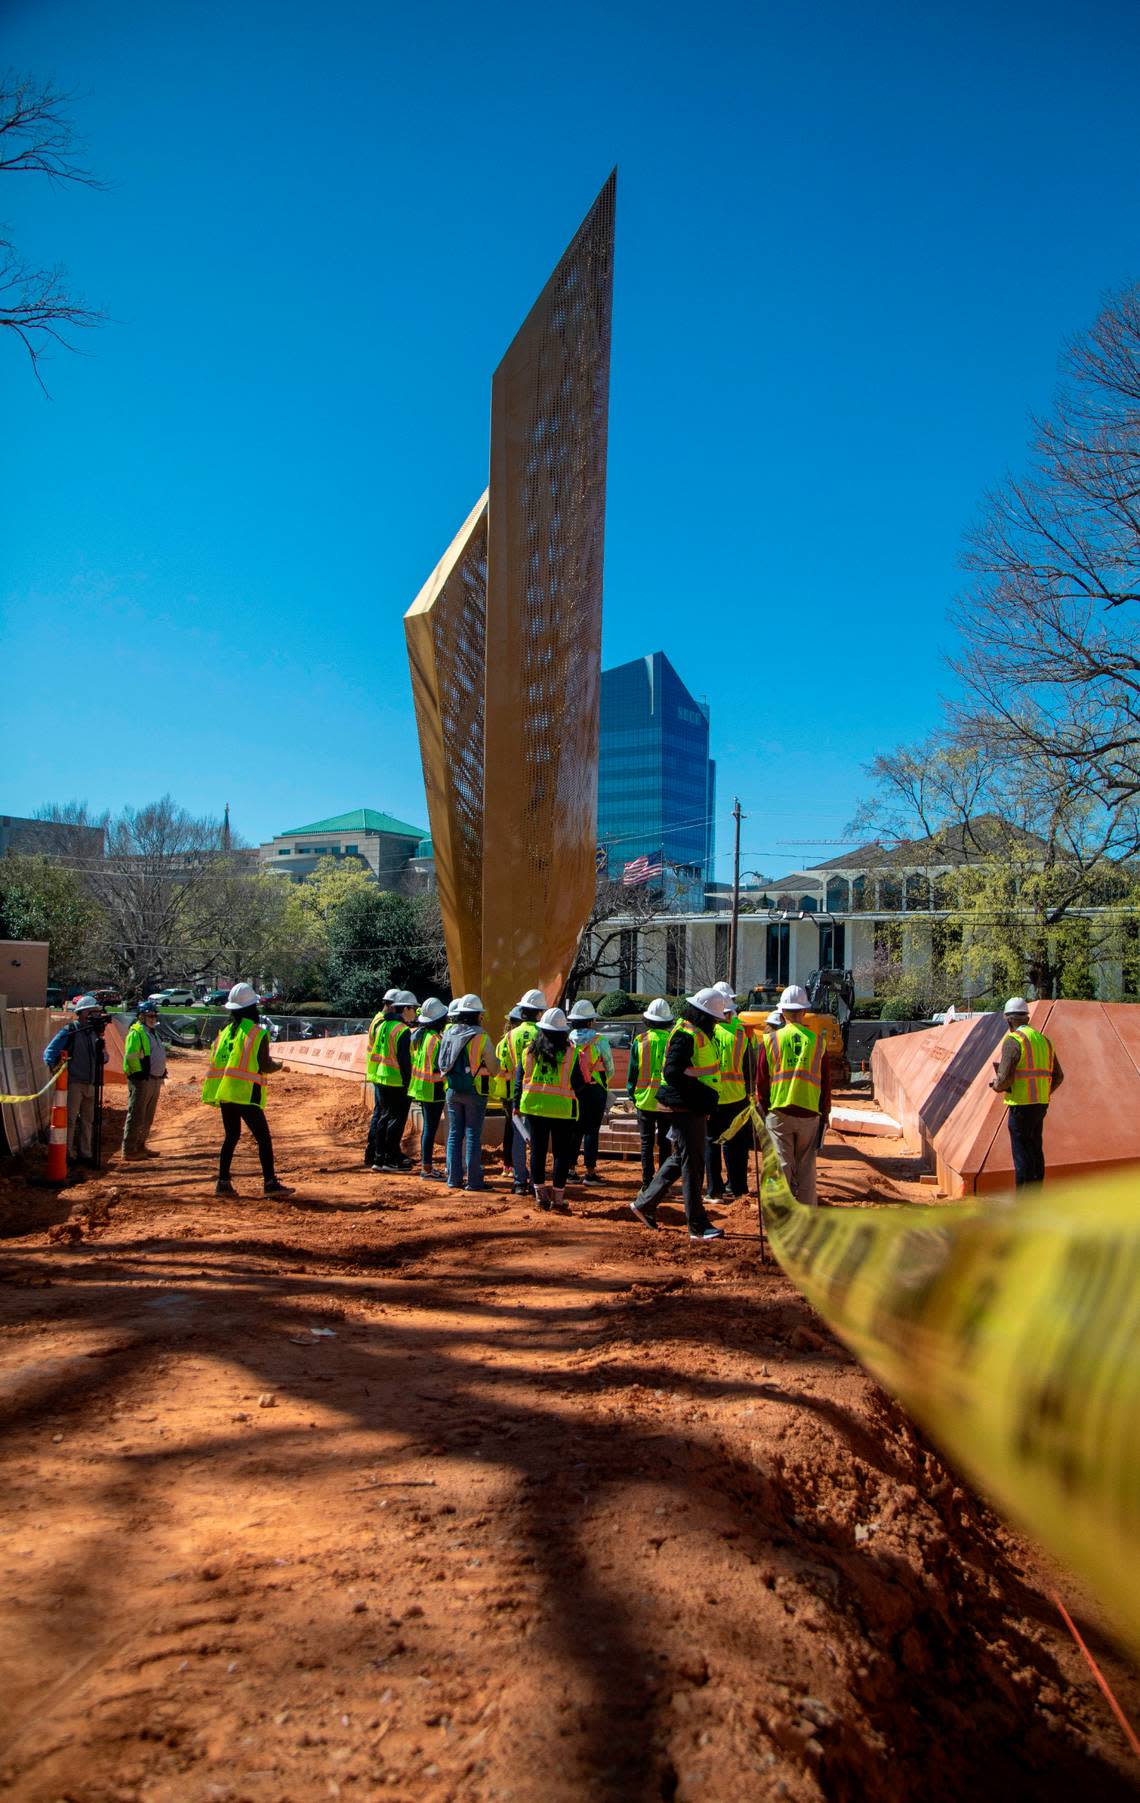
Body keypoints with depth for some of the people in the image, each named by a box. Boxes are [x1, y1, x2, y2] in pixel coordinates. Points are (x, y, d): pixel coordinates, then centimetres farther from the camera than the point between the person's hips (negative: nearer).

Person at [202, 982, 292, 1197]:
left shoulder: (225, 1031, 11)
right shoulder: (257, 1033, -8)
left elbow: (215, 1060, 13)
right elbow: (266, 1067, -9)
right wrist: (279, 1066, 11)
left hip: (224, 1092, 7)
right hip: (246, 1094, -7)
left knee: (231, 1136, 16)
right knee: (263, 1138, -1)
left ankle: (223, 1182, 14)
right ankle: (269, 1183, -3)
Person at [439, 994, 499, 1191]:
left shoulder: (449, 1033, 1)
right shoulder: (481, 1037, -13)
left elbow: (442, 1064, 8)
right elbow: (493, 1068, -8)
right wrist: (496, 1062, 13)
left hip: (453, 1090, 4)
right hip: (474, 1092, -4)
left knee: (454, 1134, 12)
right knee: (473, 1136, 2)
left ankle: (454, 1178, 14)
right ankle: (473, 1180, 4)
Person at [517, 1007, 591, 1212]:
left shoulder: (530, 1050, 4)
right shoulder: (571, 1053, -7)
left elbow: (519, 1079, 8)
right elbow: (579, 1084, -7)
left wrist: (517, 1104, 15)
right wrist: (588, 1080, 14)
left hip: (533, 1106, 3)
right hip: (562, 1109, -3)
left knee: (538, 1150, 11)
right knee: (562, 1153, 6)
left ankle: (540, 1195, 15)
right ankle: (558, 1198, 8)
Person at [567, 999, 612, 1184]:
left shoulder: (566, 1040, 0)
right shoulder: (599, 1040, -8)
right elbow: (610, 1069, -2)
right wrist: (604, 1083, 17)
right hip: (594, 1090, -4)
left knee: (574, 1130, 11)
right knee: (591, 1130, 0)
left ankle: (571, 1169, 13)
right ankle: (590, 1172, 2)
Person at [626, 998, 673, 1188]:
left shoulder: (639, 1041, -5)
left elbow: (632, 1071, -1)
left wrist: (632, 1094, 10)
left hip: (645, 1099, 0)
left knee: (647, 1143, 7)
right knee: (665, 1143, 10)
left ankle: (647, 1184, 6)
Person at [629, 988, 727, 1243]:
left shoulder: (700, 1034, 15)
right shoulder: (686, 1035, -18)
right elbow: (672, 1072, -25)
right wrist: (701, 1089, -23)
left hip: (695, 1109, 10)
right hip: (684, 1109, -10)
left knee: (679, 1160, 19)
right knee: (693, 1165, -3)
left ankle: (644, 1203, 30)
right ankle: (698, 1226, 4)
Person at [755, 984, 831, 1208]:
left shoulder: (770, 1040, -1)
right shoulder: (817, 1040, 3)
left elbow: (761, 1081, 2)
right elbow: (826, 1081, 6)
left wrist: (763, 1110, 13)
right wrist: (825, 1113, 14)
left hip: (779, 1112, -1)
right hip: (809, 1114, 1)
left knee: (782, 1167, 3)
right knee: (806, 1168, 10)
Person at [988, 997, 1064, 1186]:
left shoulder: (1013, 1041, -13)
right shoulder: (1043, 1040, 13)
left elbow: (1005, 1079, -20)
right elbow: (1058, 1076, 16)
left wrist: (995, 1085, 1)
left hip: (1021, 1106, -8)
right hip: (1041, 1104, 8)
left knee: (1022, 1156, -4)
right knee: (1035, 1153, 15)